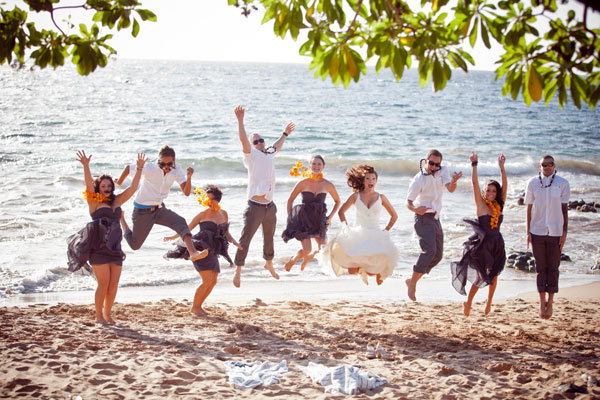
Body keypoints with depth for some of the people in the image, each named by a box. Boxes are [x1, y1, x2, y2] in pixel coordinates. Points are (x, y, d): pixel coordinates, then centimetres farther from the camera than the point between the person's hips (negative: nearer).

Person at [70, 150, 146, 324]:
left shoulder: (117, 201, 15)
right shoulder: (94, 202, 1)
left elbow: (133, 188, 12)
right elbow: (89, 185, -14)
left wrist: (139, 169, 4)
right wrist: (86, 166, -28)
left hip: (114, 247, 5)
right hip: (98, 247, -5)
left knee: (114, 283, 3)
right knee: (104, 283, -8)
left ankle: (107, 313, 17)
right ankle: (98, 315, 5)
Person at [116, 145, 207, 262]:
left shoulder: (176, 170, -11)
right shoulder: (150, 169, -23)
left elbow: (186, 192, -16)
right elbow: (128, 168, -7)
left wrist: (189, 177, -34)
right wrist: (117, 184, 7)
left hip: (159, 209, 3)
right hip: (142, 211, -3)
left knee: (180, 222, -25)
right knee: (135, 245, 8)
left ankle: (193, 253, -40)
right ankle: (121, 218, 34)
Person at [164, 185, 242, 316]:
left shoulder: (223, 214, 13)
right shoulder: (203, 214, -2)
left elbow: (226, 234, 18)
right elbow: (187, 228, 5)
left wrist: (234, 242, 0)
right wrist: (173, 237, 3)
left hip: (212, 252, 6)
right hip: (200, 249, -6)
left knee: (213, 281, 5)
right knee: (207, 281, -13)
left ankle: (199, 306, 20)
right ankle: (194, 307, 2)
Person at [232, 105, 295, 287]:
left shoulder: (269, 154, 15)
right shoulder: (252, 155, -4)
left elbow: (277, 146, 38)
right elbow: (243, 139, -21)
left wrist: (285, 134, 50)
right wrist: (240, 120, -31)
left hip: (270, 206, 7)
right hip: (255, 207, -7)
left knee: (269, 237, 21)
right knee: (245, 239, -5)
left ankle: (269, 263, 41)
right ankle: (238, 271, 1)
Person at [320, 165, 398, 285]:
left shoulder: (381, 198, 5)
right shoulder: (356, 196, 4)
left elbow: (394, 216, 15)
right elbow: (341, 212, 15)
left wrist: (386, 231, 6)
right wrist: (346, 228, 6)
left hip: (375, 236, 0)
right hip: (357, 235, 0)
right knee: (351, 271, -17)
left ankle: (378, 272, 19)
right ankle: (360, 268, 21)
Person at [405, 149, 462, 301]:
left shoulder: (443, 171, 3)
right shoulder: (418, 179, -12)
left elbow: (450, 189, -12)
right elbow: (408, 202, -13)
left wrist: (453, 181, -35)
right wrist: (415, 209, -36)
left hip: (436, 219, 7)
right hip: (423, 218, -7)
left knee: (438, 255, 6)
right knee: (429, 250, -24)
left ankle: (412, 281, 15)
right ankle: (413, 283, -20)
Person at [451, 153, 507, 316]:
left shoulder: (500, 205, 4)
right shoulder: (481, 204, -6)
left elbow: (505, 185, 0)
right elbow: (475, 183, -11)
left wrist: (502, 167, -6)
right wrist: (474, 165, -14)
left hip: (497, 245, 4)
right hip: (482, 244, -4)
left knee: (493, 275, 12)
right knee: (480, 276, -1)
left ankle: (489, 302, 31)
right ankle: (468, 303, 15)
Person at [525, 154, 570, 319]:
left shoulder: (562, 183, 0)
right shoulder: (532, 183, 3)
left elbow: (564, 209, 2)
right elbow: (529, 208, 6)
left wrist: (564, 232, -2)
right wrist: (528, 232, 2)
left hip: (555, 232, -1)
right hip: (537, 232, 1)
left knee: (553, 268, 3)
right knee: (540, 268, 5)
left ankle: (550, 302, 10)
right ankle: (542, 302, 12)